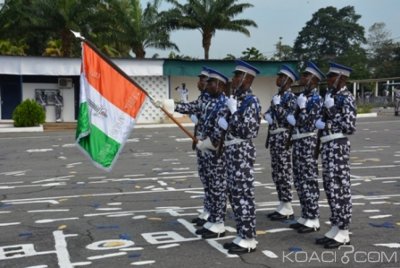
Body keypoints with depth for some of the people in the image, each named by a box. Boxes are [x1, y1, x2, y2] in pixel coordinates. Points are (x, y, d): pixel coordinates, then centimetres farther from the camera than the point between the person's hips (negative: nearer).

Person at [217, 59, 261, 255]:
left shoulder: (251, 101, -13)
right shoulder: (236, 98, 14)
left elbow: (247, 131, -21)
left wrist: (233, 111, -18)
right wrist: (223, 122, 4)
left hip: (242, 152, -10)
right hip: (232, 151, 10)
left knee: (244, 195, -4)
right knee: (234, 194, 13)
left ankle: (248, 240, 5)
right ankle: (242, 236, 22)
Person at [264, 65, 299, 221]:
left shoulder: (291, 97, -10)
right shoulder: (277, 96, 17)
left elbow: (288, 118, -17)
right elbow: (268, 112, 19)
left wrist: (277, 105, -15)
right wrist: (267, 115, 1)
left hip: (283, 137, -9)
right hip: (274, 137, 9)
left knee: (284, 173, -5)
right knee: (277, 173, 12)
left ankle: (288, 209, 2)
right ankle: (282, 206, 21)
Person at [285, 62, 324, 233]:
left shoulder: (315, 99, -11)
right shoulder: (303, 96, 15)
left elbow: (307, 123, -18)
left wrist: (302, 107, -15)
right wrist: (291, 118, 0)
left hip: (307, 143, -9)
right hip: (298, 142, 9)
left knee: (309, 182, -4)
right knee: (299, 182, 13)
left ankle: (313, 220, 4)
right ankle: (305, 217, 21)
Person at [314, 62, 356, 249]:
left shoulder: (346, 98, -9)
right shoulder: (330, 96, 16)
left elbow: (349, 126, -15)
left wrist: (326, 123, -10)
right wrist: (321, 121, -5)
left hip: (338, 146, -9)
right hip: (327, 145, 9)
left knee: (339, 186, -3)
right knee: (330, 186, 12)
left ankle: (343, 232, 5)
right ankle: (336, 228, 21)